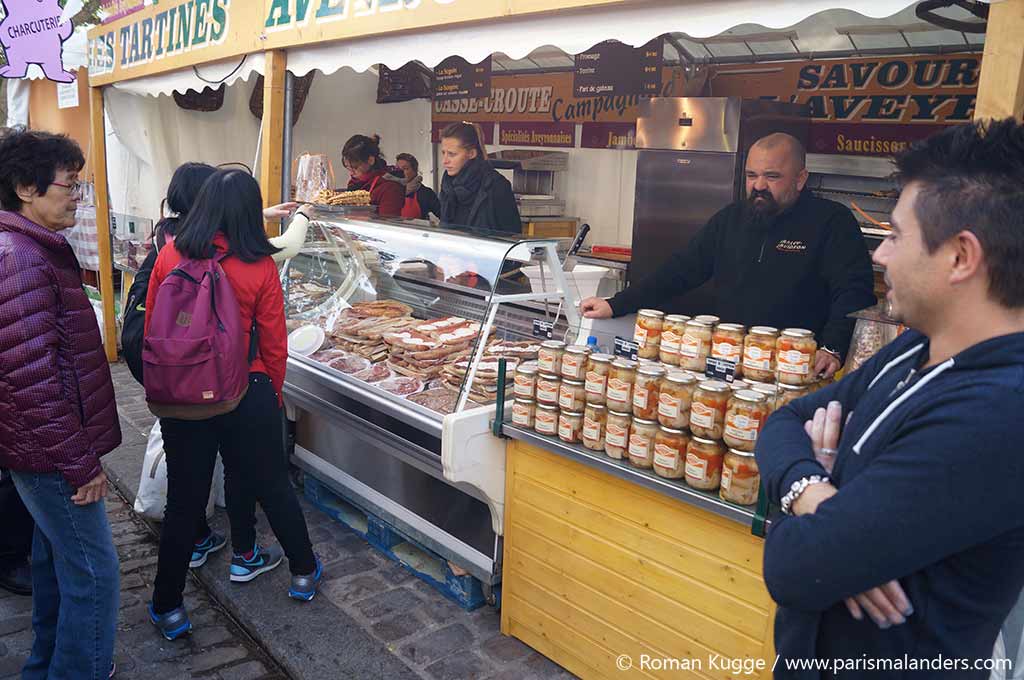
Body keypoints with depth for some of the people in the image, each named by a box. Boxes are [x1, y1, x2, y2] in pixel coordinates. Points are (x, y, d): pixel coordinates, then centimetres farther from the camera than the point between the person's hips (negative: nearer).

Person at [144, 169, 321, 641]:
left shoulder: (169, 257, -6)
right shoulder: (259, 267, -11)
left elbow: (152, 329, 4)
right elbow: (274, 344, -5)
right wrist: (272, 391, 12)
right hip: (244, 391, -1)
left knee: (184, 499, 13)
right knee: (271, 483, 17)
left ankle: (166, 607, 26)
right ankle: (304, 572, 34)